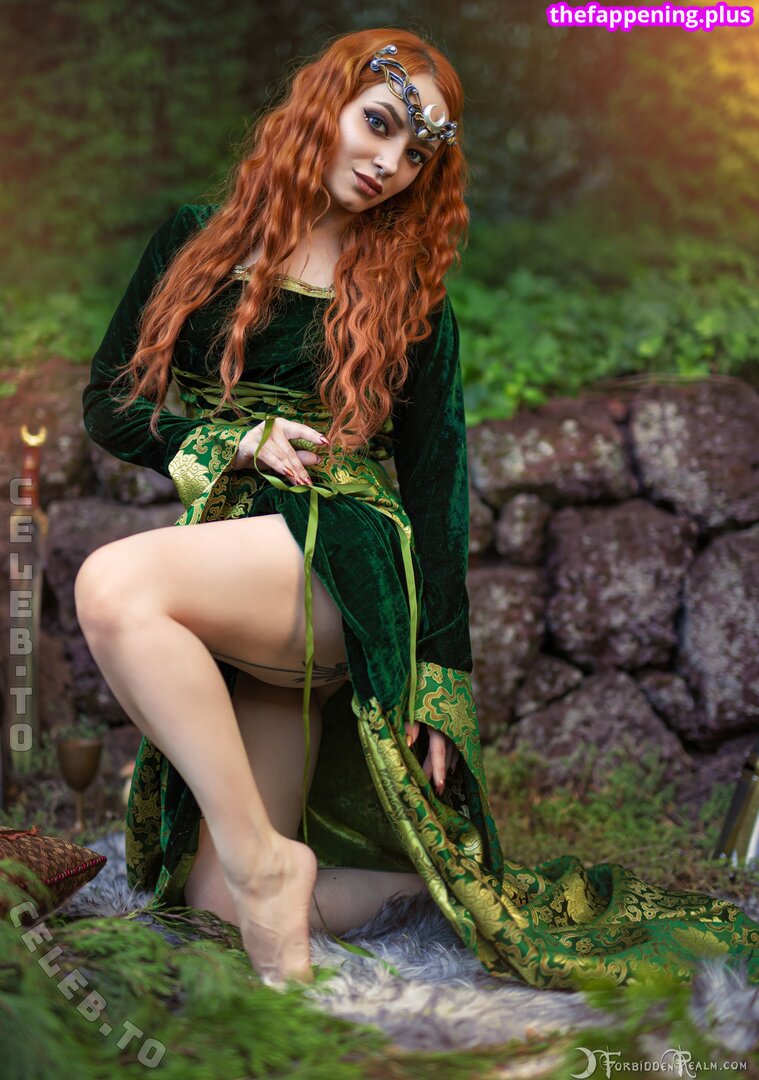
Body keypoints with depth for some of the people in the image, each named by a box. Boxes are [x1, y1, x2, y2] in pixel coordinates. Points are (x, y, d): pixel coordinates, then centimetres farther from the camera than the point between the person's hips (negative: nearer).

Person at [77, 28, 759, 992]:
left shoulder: (409, 293, 11)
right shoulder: (195, 242, 16)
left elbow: (433, 488, 7)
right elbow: (106, 404, 13)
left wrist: (438, 684, 1)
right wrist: (242, 440, -6)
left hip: (344, 560, -4)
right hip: (229, 612, 4)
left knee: (114, 584, -32)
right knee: (215, 904, -4)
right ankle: (437, 863, 15)